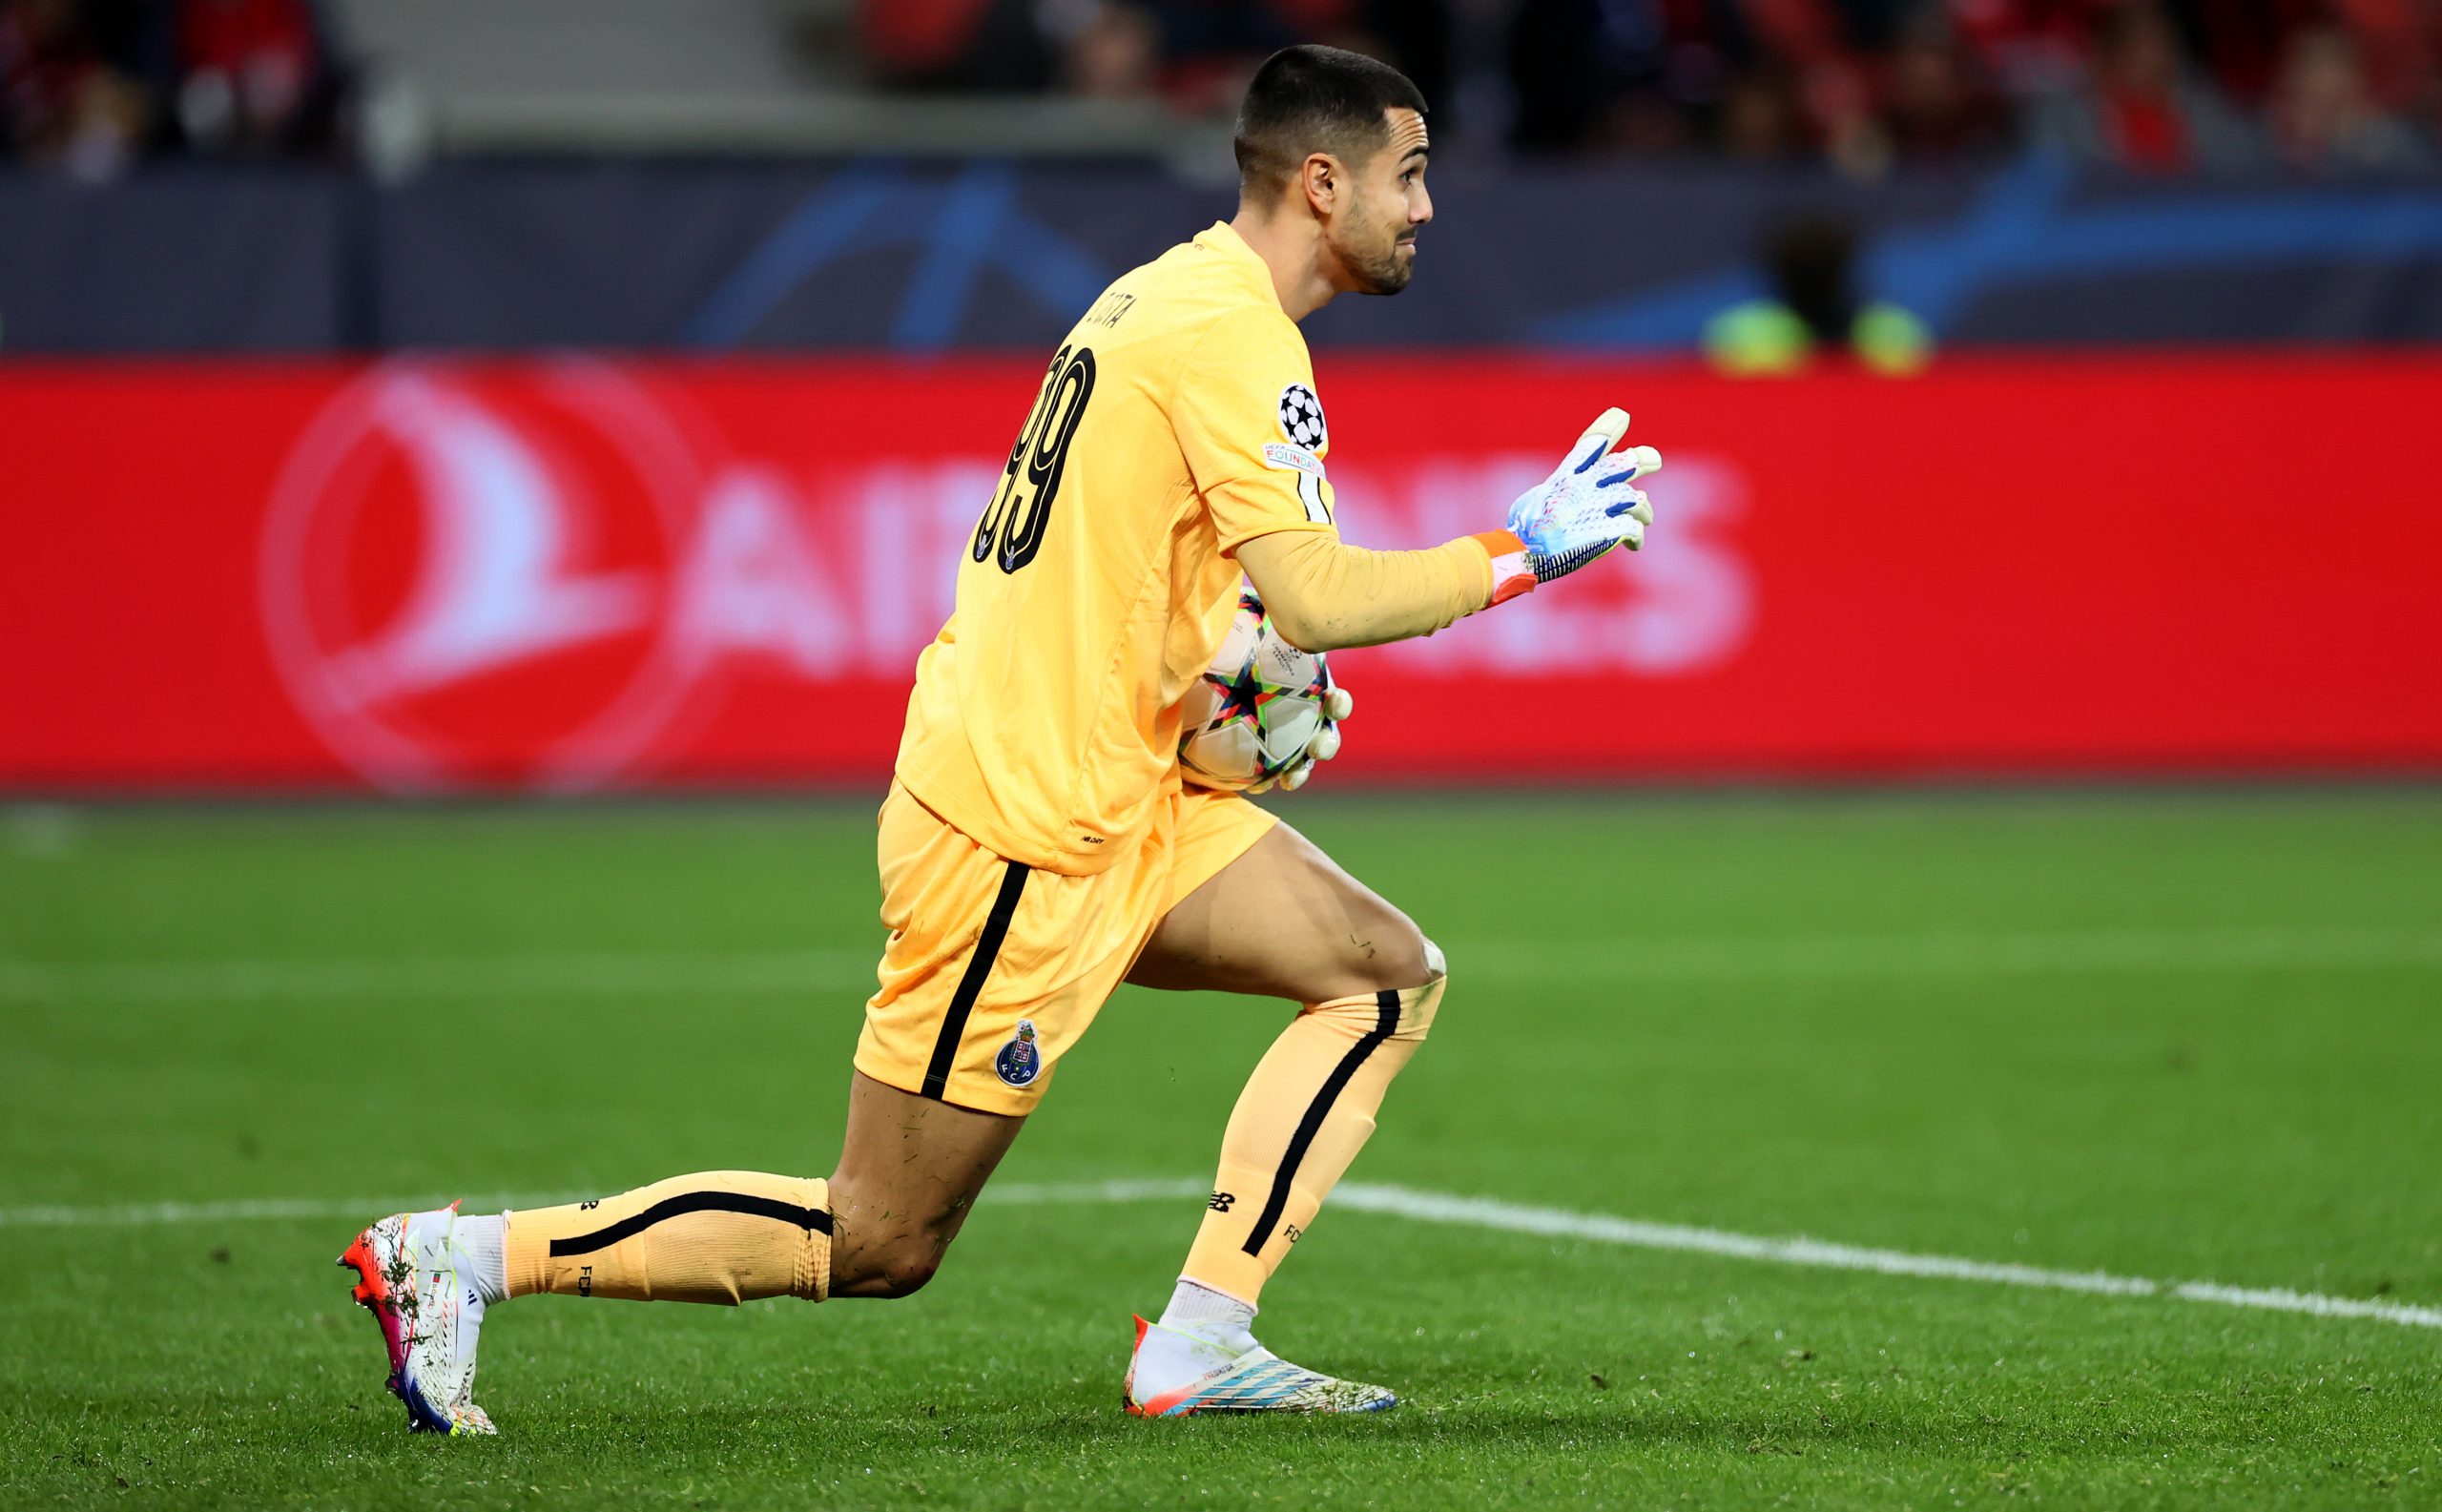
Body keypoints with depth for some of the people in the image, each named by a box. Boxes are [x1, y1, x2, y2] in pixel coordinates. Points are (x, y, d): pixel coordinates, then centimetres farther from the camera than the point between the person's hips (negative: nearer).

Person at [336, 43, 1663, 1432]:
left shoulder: (1174, 292, 13)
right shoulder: (1234, 336, -17)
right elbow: (1316, 595, -25)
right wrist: (1521, 554, -14)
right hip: (1021, 834, -10)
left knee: (1392, 979, 5)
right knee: (877, 1245, -4)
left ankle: (1200, 1344, 1)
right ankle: (469, 1256, 3)